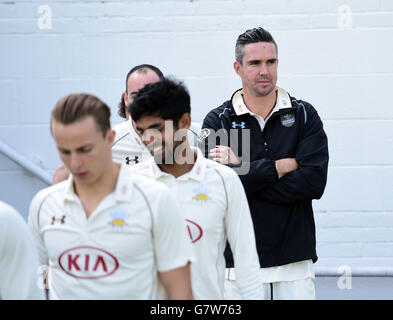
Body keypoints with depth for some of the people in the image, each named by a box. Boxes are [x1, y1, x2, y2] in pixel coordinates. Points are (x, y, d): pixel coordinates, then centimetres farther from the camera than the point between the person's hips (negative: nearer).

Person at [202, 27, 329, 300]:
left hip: (295, 259, 1)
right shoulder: (218, 121, 4)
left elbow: (314, 181, -8)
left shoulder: (304, 116, 6)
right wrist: (284, 165, -10)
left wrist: (242, 169, -11)